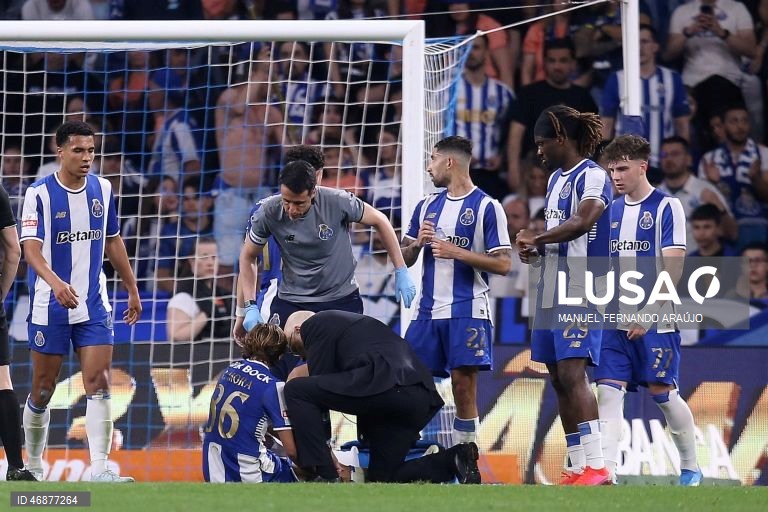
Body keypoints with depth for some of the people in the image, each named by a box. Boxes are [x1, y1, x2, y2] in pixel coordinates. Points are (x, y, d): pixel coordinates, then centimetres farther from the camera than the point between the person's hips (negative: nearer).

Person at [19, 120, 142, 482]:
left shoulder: (102, 189, 5)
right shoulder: (39, 194, -10)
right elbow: (31, 248, -20)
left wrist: (132, 290, 20)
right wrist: (55, 283, -38)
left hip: (93, 306, 3)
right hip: (50, 306, -3)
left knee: (99, 383, -10)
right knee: (42, 390, 5)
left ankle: (99, 469, -15)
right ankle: (33, 465, 23)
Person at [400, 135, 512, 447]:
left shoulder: (487, 207, -3)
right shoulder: (427, 206, 15)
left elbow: (503, 264, -8)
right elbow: (405, 259, 19)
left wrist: (456, 252, -16)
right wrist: (417, 243, -4)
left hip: (467, 312, -6)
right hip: (428, 312, 6)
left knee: (463, 385, -7)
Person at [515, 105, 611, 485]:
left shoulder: (592, 176, -10)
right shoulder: (556, 178, 18)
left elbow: (583, 221, -27)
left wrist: (536, 239, -16)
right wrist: (535, 249, 6)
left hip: (580, 293, -10)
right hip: (552, 292, 10)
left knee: (572, 375, -18)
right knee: (558, 380, 8)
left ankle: (596, 466, -22)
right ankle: (578, 469, 12)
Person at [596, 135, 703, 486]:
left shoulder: (667, 207, -6)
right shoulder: (612, 211, 12)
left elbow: (672, 268, -12)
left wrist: (647, 313, -17)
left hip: (655, 322, -5)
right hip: (616, 322, 5)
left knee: (663, 393, 0)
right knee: (608, 391, -7)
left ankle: (691, 468, 17)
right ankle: (607, 470, -11)